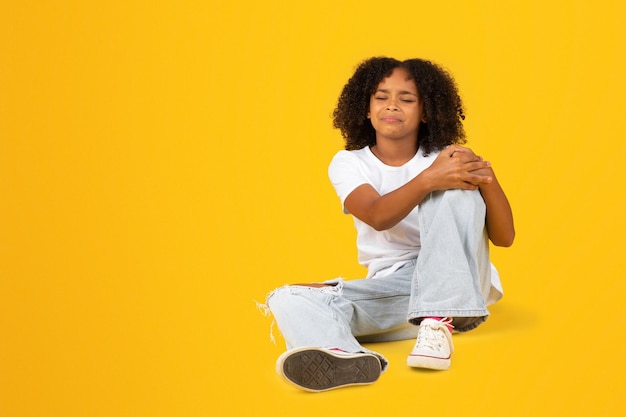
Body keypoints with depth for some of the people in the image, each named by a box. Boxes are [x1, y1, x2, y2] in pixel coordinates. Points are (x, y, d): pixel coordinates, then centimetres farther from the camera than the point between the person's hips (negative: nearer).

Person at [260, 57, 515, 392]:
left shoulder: (446, 160, 4)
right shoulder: (348, 164, 5)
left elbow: (504, 237, -2)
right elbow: (378, 216, -18)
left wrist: (487, 178, -23)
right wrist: (428, 179, -37)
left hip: (457, 284, -1)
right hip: (390, 287, 1)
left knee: (452, 188, -23)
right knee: (289, 299, -22)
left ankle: (438, 325, -34)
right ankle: (343, 356, -60)